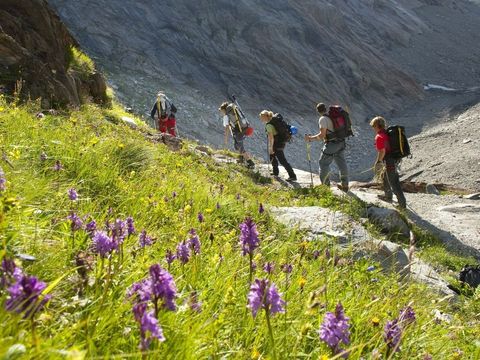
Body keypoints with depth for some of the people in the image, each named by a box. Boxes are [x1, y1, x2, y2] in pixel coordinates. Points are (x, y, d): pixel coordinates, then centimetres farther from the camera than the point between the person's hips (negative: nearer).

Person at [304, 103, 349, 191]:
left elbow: (322, 135, -20)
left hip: (331, 144, -8)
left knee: (324, 163, 5)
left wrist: (310, 138, -12)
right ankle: (345, 185, 20)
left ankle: (325, 185, 8)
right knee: (342, 163, 13)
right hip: (341, 143, 8)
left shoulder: (323, 119, -14)